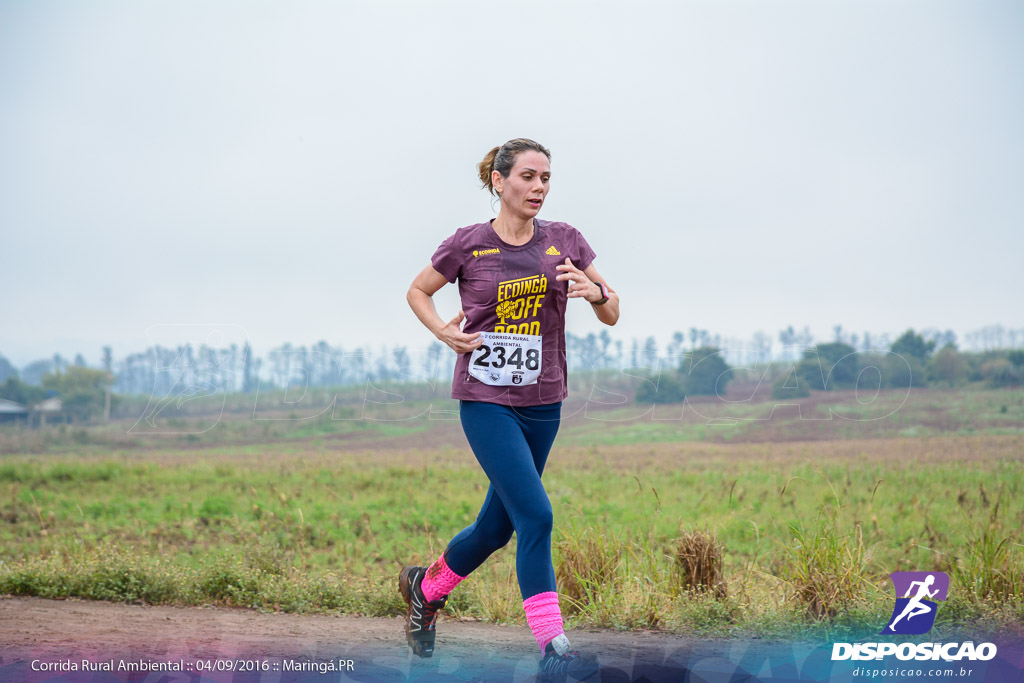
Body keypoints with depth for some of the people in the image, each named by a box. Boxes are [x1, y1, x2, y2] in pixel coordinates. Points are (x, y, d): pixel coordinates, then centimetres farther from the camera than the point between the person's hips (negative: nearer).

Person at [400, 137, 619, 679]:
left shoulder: (564, 241, 4)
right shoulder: (468, 244, -3)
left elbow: (612, 315, 6)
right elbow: (417, 292, 13)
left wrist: (595, 292, -16)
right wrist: (444, 333, -5)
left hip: (542, 403, 4)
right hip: (485, 400, -4)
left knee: (497, 527, 13)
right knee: (535, 515, -17)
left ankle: (425, 587, 40)